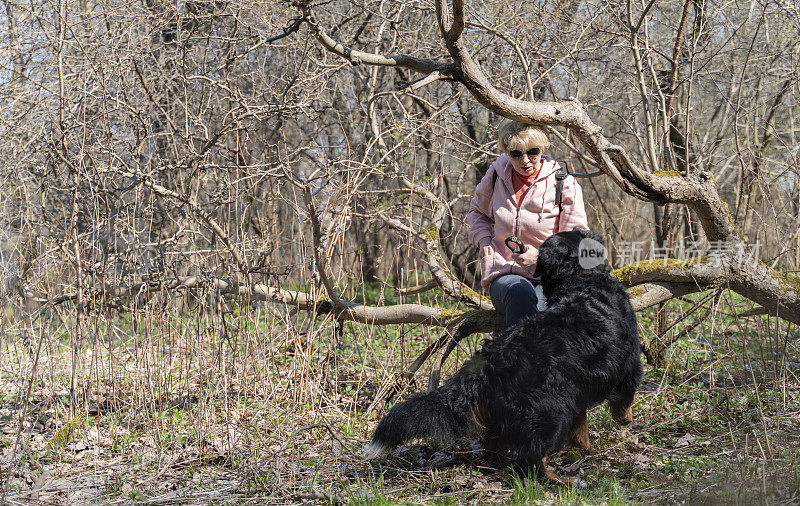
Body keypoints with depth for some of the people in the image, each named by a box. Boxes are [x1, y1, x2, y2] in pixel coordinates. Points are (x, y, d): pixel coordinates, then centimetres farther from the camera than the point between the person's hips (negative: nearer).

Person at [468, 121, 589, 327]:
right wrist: (484, 239, 8)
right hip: (504, 275, 1)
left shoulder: (564, 184, -2)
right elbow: (478, 211, 29)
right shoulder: (497, 173, 8)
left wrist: (541, 255, -17)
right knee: (520, 292, -39)